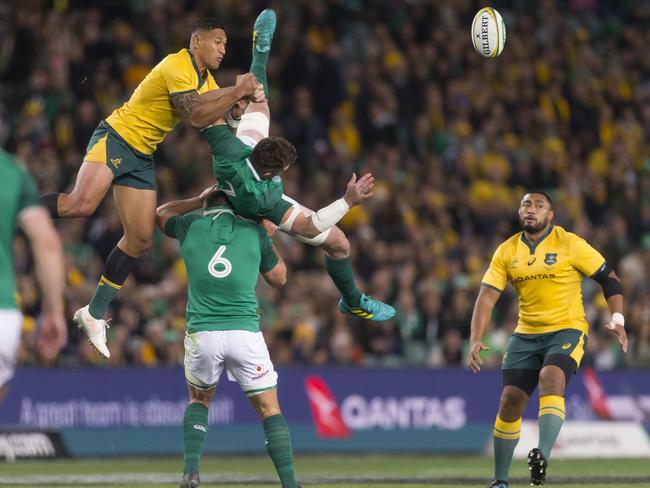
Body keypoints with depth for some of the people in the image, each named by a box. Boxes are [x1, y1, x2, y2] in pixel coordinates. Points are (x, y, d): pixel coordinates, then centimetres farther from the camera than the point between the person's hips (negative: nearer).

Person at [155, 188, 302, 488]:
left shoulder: (191, 226, 7)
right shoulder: (255, 232, 6)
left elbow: (161, 213, 31)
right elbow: (279, 278, 18)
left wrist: (200, 200, 35)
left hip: (202, 334, 1)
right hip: (245, 333, -1)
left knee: (199, 399, 26)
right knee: (270, 409, 8)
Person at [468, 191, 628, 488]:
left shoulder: (569, 244, -6)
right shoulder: (506, 252, 4)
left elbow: (608, 278, -1)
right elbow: (486, 297, 0)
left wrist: (617, 319, -13)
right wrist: (475, 341, -12)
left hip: (567, 331, -4)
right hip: (526, 334, 4)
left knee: (550, 378, -32)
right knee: (510, 401, -3)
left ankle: (543, 456, -44)